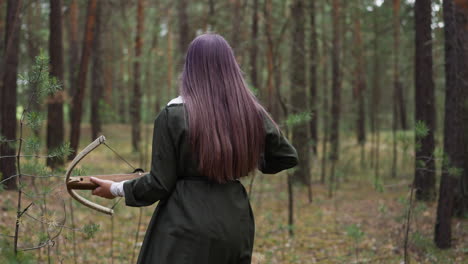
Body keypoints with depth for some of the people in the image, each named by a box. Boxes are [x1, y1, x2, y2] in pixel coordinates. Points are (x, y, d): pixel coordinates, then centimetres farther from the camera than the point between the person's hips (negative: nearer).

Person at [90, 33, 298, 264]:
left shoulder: (174, 115, -10)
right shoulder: (253, 114, 1)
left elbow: (160, 183, -7)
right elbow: (288, 157, 14)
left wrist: (116, 188, 9)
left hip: (187, 229, -4)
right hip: (236, 228, 4)